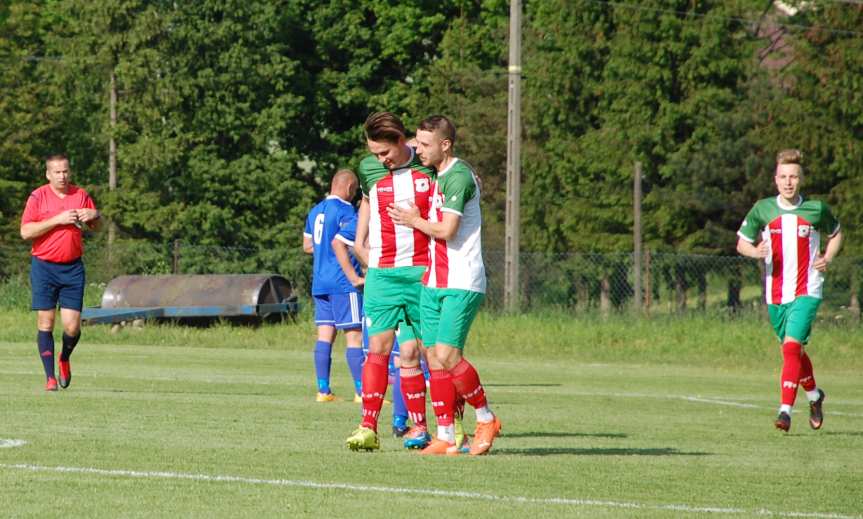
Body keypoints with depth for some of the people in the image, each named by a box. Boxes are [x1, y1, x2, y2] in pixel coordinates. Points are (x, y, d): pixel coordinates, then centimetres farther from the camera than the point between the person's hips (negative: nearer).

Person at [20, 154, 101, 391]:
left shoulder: (81, 195, 8)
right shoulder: (38, 197, -2)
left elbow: (96, 227, 18)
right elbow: (26, 231, -11)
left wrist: (94, 215, -6)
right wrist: (58, 220, -17)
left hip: (72, 267, 2)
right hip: (44, 267, -2)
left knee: (72, 326, -4)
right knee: (45, 323, -4)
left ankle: (65, 359, 26)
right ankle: (50, 376, 3)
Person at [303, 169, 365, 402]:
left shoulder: (315, 211, 15)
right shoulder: (345, 210, -11)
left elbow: (307, 245, 23)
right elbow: (339, 244, -22)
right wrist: (354, 277, -20)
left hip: (319, 284, 8)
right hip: (342, 283, -8)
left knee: (324, 335, 7)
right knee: (354, 335, -5)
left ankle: (323, 390, 5)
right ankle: (362, 391, -7)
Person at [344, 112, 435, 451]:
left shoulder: (429, 168, 0)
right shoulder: (369, 169, 5)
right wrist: (359, 242, 17)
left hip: (422, 272, -2)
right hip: (381, 272, 2)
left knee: (410, 352, -3)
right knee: (378, 346, -6)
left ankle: (419, 426, 6)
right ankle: (368, 427, -8)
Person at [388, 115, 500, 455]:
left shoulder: (459, 177, -13)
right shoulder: (437, 175, 14)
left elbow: (446, 230, -18)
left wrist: (414, 221, -3)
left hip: (462, 283, -9)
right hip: (433, 283, 9)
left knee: (446, 355, -14)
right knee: (434, 358, 2)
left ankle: (486, 418, 4)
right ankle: (446, 437, 4)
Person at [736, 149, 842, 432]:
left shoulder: (817, 209, -2)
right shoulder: (762, 209, 1)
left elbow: (836, 234, 16)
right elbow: (742, 243, 9)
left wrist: (827, 258, -1)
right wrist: (756, 251, -14)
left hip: (807, 292, -3)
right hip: (776, 293, 3)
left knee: (792, 345, -20)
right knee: (794, 350, 15)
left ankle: (785, 410, -20)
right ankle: (814, 395, 42)